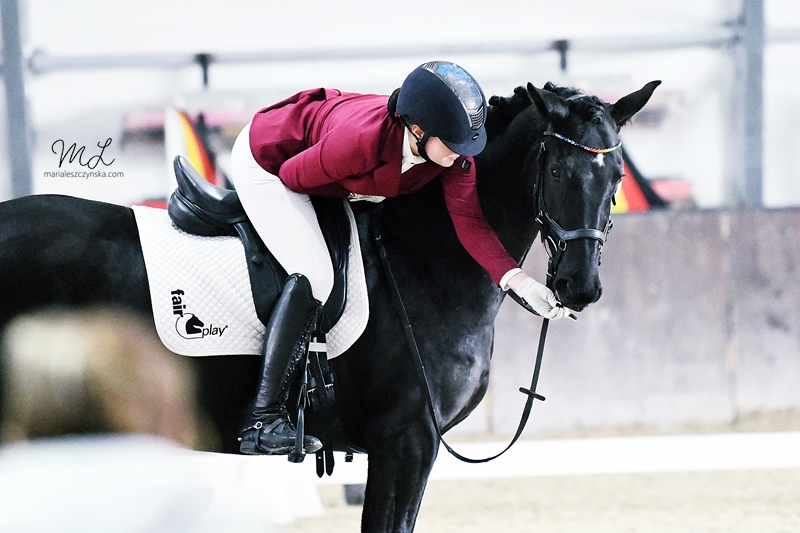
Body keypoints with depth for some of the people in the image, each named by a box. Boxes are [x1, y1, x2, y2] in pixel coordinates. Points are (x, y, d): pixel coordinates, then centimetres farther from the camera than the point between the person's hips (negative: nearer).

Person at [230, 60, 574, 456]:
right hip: (267, 165, -8)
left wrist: (519, 282, -38)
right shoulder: (364, 139, -43)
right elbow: (294, 175, -29)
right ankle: (263, 422, -22)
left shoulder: (454, 150, -24)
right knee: (314, 276, -23)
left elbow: (470, 223, -25)